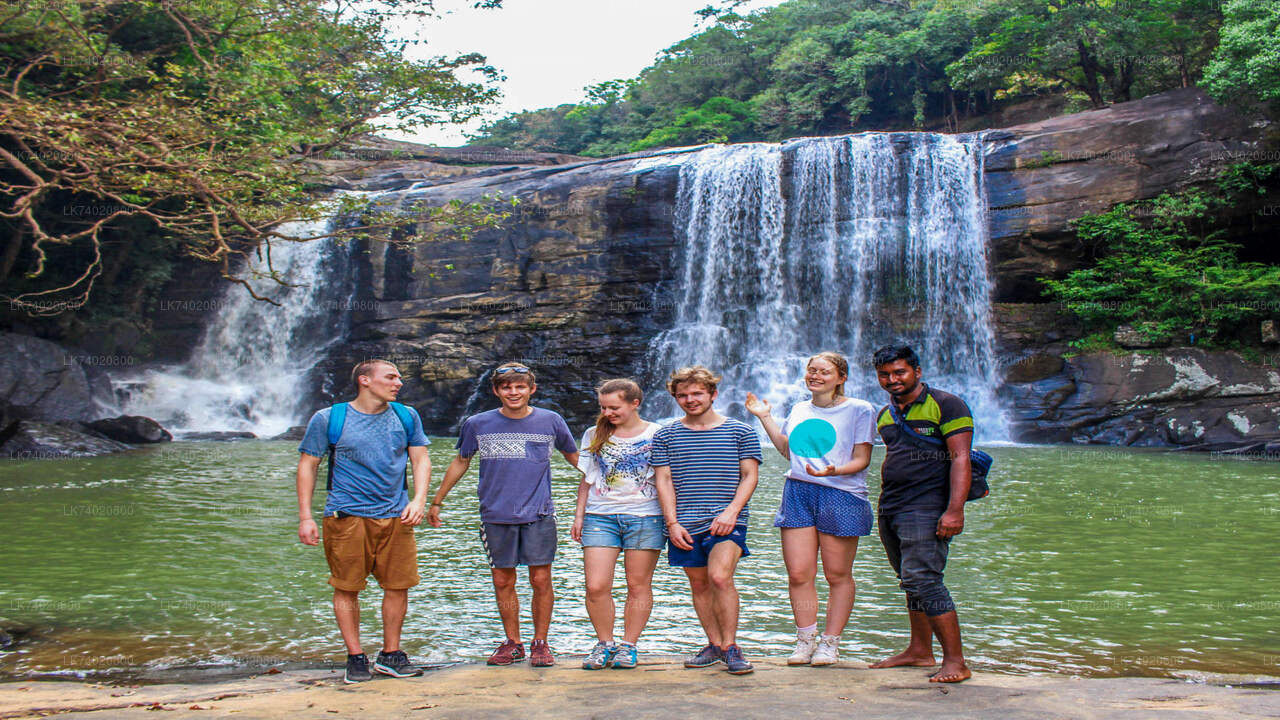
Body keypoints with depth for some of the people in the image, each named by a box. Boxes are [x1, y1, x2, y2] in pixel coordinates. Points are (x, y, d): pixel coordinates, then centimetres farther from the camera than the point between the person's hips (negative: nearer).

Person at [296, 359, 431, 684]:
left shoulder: (407, 417, 10)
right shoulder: (328, 419, 0)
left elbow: (420, 459, 11)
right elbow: (307, 466, 4)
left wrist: (418, 500, -5)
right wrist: (305, 517, -2)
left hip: (396, 515, 3)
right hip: (346, 516, -3)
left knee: (398, 586, 3)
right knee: (346, 588, 1)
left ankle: (390, 655, 18)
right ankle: (356, 658, 14)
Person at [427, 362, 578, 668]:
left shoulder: (550, 421, 2)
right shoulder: (477, 425, 3)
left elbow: (574, 457, 16)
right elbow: (460, 462, 16)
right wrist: (437, 502, 19)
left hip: (538, 515, -1)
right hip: (496, 516, 1)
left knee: (541, 580, -1)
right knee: (503, 582, 7)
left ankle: (540, 643, 14)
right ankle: (512, 643, 21)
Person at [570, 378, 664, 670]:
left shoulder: (657, 435, 2)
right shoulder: (594, 435, 11)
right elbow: (587, 480, 17)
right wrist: (579, 515, 11)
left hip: (644, 517, -2)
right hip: (600, 516, 2)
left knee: (638, 585, 2)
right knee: (596, 586, -5)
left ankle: (628, 646, 15)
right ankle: (604, 644, 12)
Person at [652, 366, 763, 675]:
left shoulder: (740, 431, 5)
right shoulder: (666, 435, 9)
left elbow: (749, 476, 3)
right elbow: (663, 480, 7)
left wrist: (731, 511, -11)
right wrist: (672, 523, -3)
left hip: (726, 520, -3)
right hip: (685, 524, 3)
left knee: (720, 577, -19)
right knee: (699, 584, 8)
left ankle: (730, 646, -7)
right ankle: (714, 644, 22)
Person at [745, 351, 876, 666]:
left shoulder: (859, 410, 0)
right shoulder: (799, 410, 15)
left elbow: (861, 460, -4)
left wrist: (833, 470, -23)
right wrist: (765, 417, 19)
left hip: (841, 495, -4)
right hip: (798, 493, 4)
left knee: (838, 575, 2)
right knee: (798, 573, 0)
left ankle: (830, 643, 14)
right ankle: (805, 640, 14)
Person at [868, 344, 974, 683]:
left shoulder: (945, 404, -5)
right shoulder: (885, 414, 17)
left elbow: (960, 459, -12)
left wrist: (954, 510, -20)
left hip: (926, 507, -7)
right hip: (889, 509, 7)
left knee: (922, 580, -14)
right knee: (911, 581, 12)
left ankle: (955, 661, -10)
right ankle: (919, 651, 21)